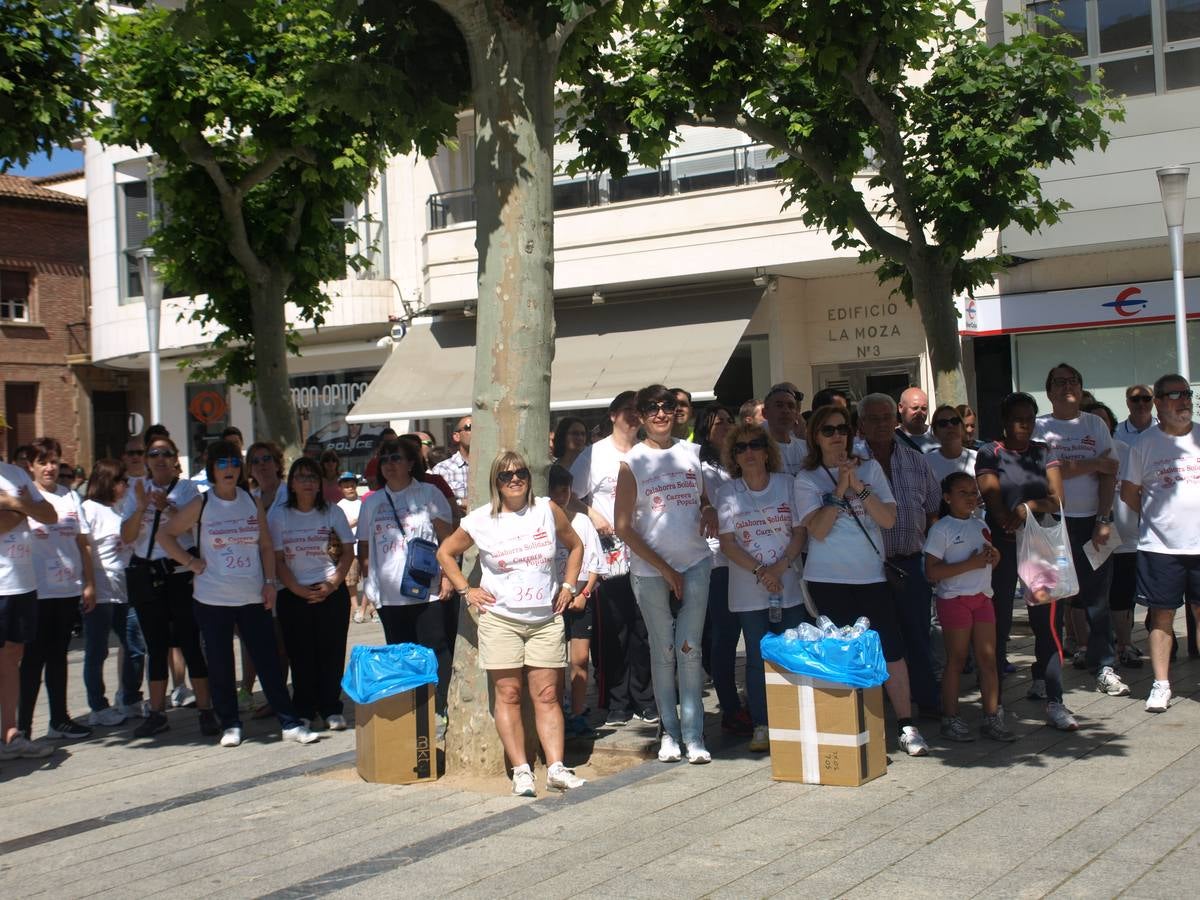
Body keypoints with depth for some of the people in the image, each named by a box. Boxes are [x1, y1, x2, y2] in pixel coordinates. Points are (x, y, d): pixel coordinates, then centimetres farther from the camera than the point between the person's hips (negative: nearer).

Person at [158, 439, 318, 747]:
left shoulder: (254, 502, 5)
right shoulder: (201, 505, -2)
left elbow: (266, 545, 10)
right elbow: (165, 534, 4)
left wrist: (270, 581, 1)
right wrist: (189, 561, -4)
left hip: (253, 598, 1)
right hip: (213, 600, -1)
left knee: (269, 662, -1)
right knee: (221, 666, 6)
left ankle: (290, 723, 1)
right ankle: (230, 725, 19)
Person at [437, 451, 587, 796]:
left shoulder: (547, 510, 3)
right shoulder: (480, 520, -1)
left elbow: (575, 546, 18)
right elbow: (445, 552, 12)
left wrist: (568, 587, 9)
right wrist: (466, 591, 4)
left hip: (545, 619, 1)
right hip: (500, 620, -1)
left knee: (547, 695, 1)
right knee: (508, 695, -1)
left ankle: (556, 768, 0)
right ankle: (521, 771, 2)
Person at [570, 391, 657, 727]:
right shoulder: (595, 454, 3)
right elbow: (571, 495, 3)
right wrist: (592, 516, -11)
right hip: (610, 556, -3)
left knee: (644, 630, 6)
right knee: (612, 632, -1)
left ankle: (644, 700, 17)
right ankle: (616, 703, 8)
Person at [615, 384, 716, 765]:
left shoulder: (690, 452, 8)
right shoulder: (633, 461, -2)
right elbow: (623, 527, -4)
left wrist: (709, 510, -3)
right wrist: (664, 569, -7)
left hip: (694, 563, 2)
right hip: (650, 569, -2)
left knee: (690, 649, -2)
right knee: (663, 651, 5)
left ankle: (693, 735, 1)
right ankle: (670, 730, 14)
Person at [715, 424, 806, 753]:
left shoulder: (788, 485, 3)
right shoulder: (726, 493, 2)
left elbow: (800, 533, 1)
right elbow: (727, 543, -3)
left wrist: (779, 567, -13)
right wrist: (760, 571, -15)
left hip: (789, 587, 1)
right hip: (748, 591, 0)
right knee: (757, 658, 1)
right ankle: (761, 727, 7)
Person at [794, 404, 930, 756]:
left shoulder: (870, 469, 8)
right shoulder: (807, 479, 2)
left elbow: (888, 519, -2)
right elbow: (817, 530, -10)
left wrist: (858, 486, -12)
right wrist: (840, 489, -15)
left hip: (871, 575, 2)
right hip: (828, 580, -2)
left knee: (892, 650, -2)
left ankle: (906, 727, 5)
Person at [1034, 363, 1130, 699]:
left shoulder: (1095, 424, 10)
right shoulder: (1039, 427, 3)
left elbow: (1109, 474, 3)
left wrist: (1104, 520, -7)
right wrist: (1095, 464, -5)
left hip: (1093, 520, 2)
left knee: (1097, 596, 1)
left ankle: (1104, 667, 10)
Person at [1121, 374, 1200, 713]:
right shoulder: (1145, 444, 1)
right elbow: (1128, 492, 9)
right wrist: (1158, 518, 6)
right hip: (1159, 545, -2)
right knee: (1162, 614, 3)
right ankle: (1161, 685, 9)